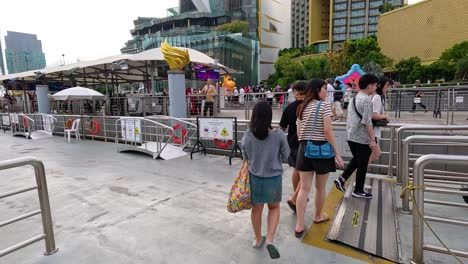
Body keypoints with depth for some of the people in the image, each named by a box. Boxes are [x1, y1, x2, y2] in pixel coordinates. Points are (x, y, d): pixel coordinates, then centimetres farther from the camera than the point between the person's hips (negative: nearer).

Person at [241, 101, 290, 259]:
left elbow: (245, 156, 0)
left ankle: (258, 239, 36)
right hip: (274, 177, -1)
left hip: (254, 177, 1)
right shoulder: (278, 134, -17)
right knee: (274, 207, 21)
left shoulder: (248, 135, -14)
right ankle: (270, 240, 8)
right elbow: (285, 156, -3)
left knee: (257, 208, 19)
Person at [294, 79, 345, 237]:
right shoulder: (324, 106, -7)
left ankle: (299, 225, 6)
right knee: (320, 187, 15)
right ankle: (318, 216, 35)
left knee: (304, 188, 6)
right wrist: (337, 153, -11)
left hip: (304, 148, 5)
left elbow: (298, 133, 10)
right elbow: (327, 131, -15)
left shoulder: (301, 108, 11)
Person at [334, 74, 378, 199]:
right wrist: (372, 139, -17)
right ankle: (358, 191, 20)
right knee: (362, 165, 7)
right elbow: (367, 122, -21)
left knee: (356, 159, 23)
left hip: (351, 136, 8)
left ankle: (342, 179, 11)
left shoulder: (353, 99, 11)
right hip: (363, 138, -8)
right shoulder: (367, 101, -16)